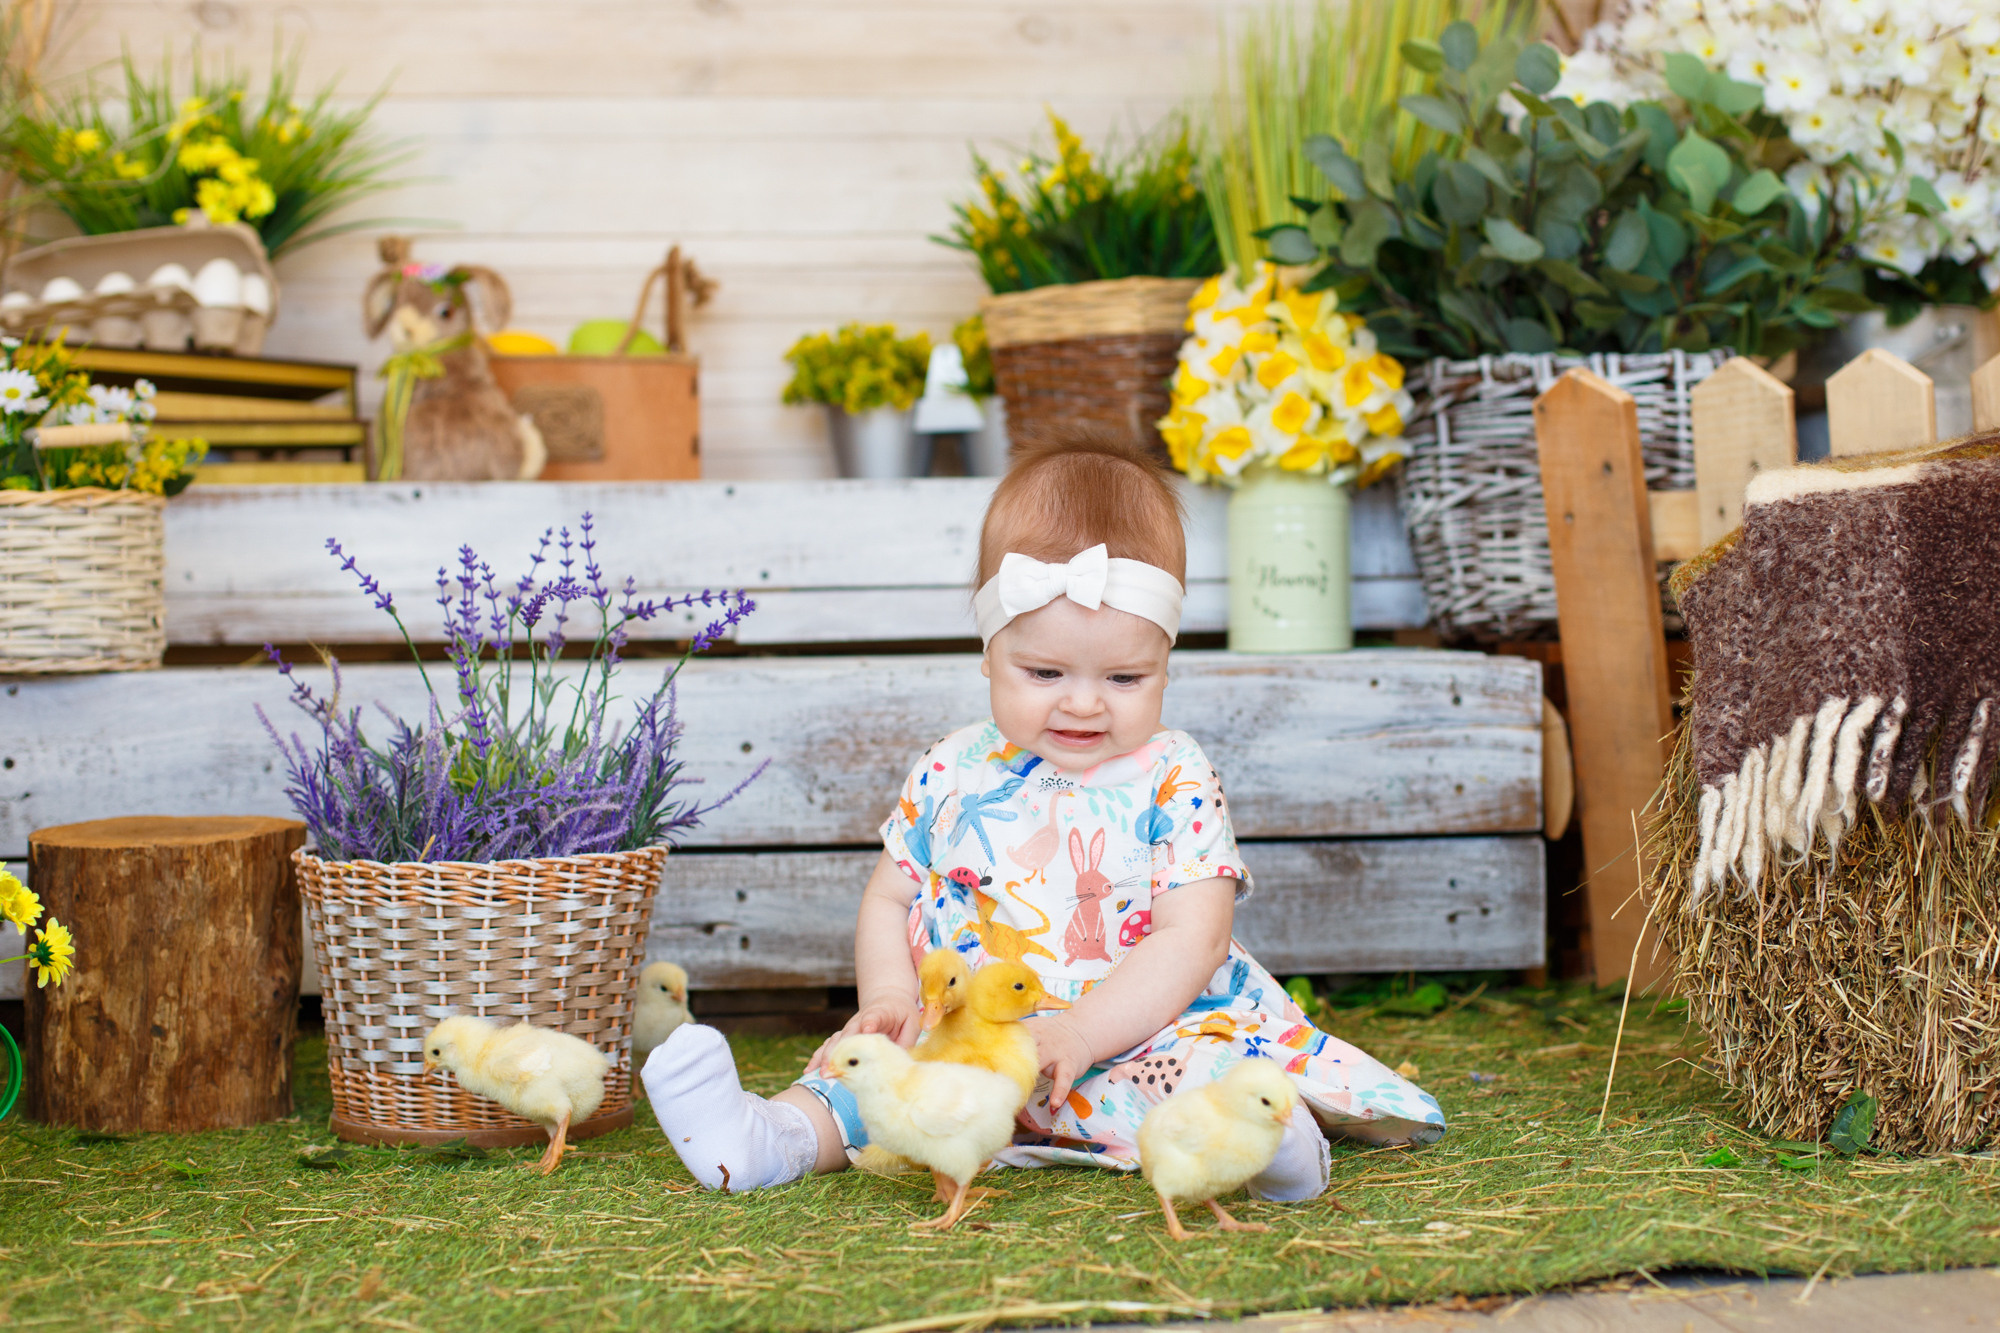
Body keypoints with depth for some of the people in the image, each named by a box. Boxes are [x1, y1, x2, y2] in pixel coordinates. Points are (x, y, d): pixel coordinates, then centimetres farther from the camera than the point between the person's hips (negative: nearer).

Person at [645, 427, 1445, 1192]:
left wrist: (1078, 1032, -25)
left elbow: (1194, 939, -12)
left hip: (1132, 1037, -4)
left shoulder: (1174, 783, -4)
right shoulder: (951, 777, 7)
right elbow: (888, 900, 17)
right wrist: (889, 998, -6)